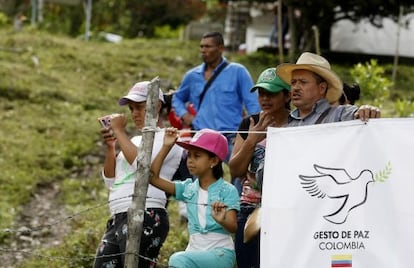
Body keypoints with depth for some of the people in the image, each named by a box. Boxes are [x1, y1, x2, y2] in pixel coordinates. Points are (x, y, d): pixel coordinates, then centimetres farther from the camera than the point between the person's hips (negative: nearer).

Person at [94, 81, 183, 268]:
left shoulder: (166, 138, 2)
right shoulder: (134, 141, 25)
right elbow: (111, 181, 21)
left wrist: (119, 131, -6)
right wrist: (110, 147, 7)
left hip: (145, 217, -8)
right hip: (118, 218, 8)